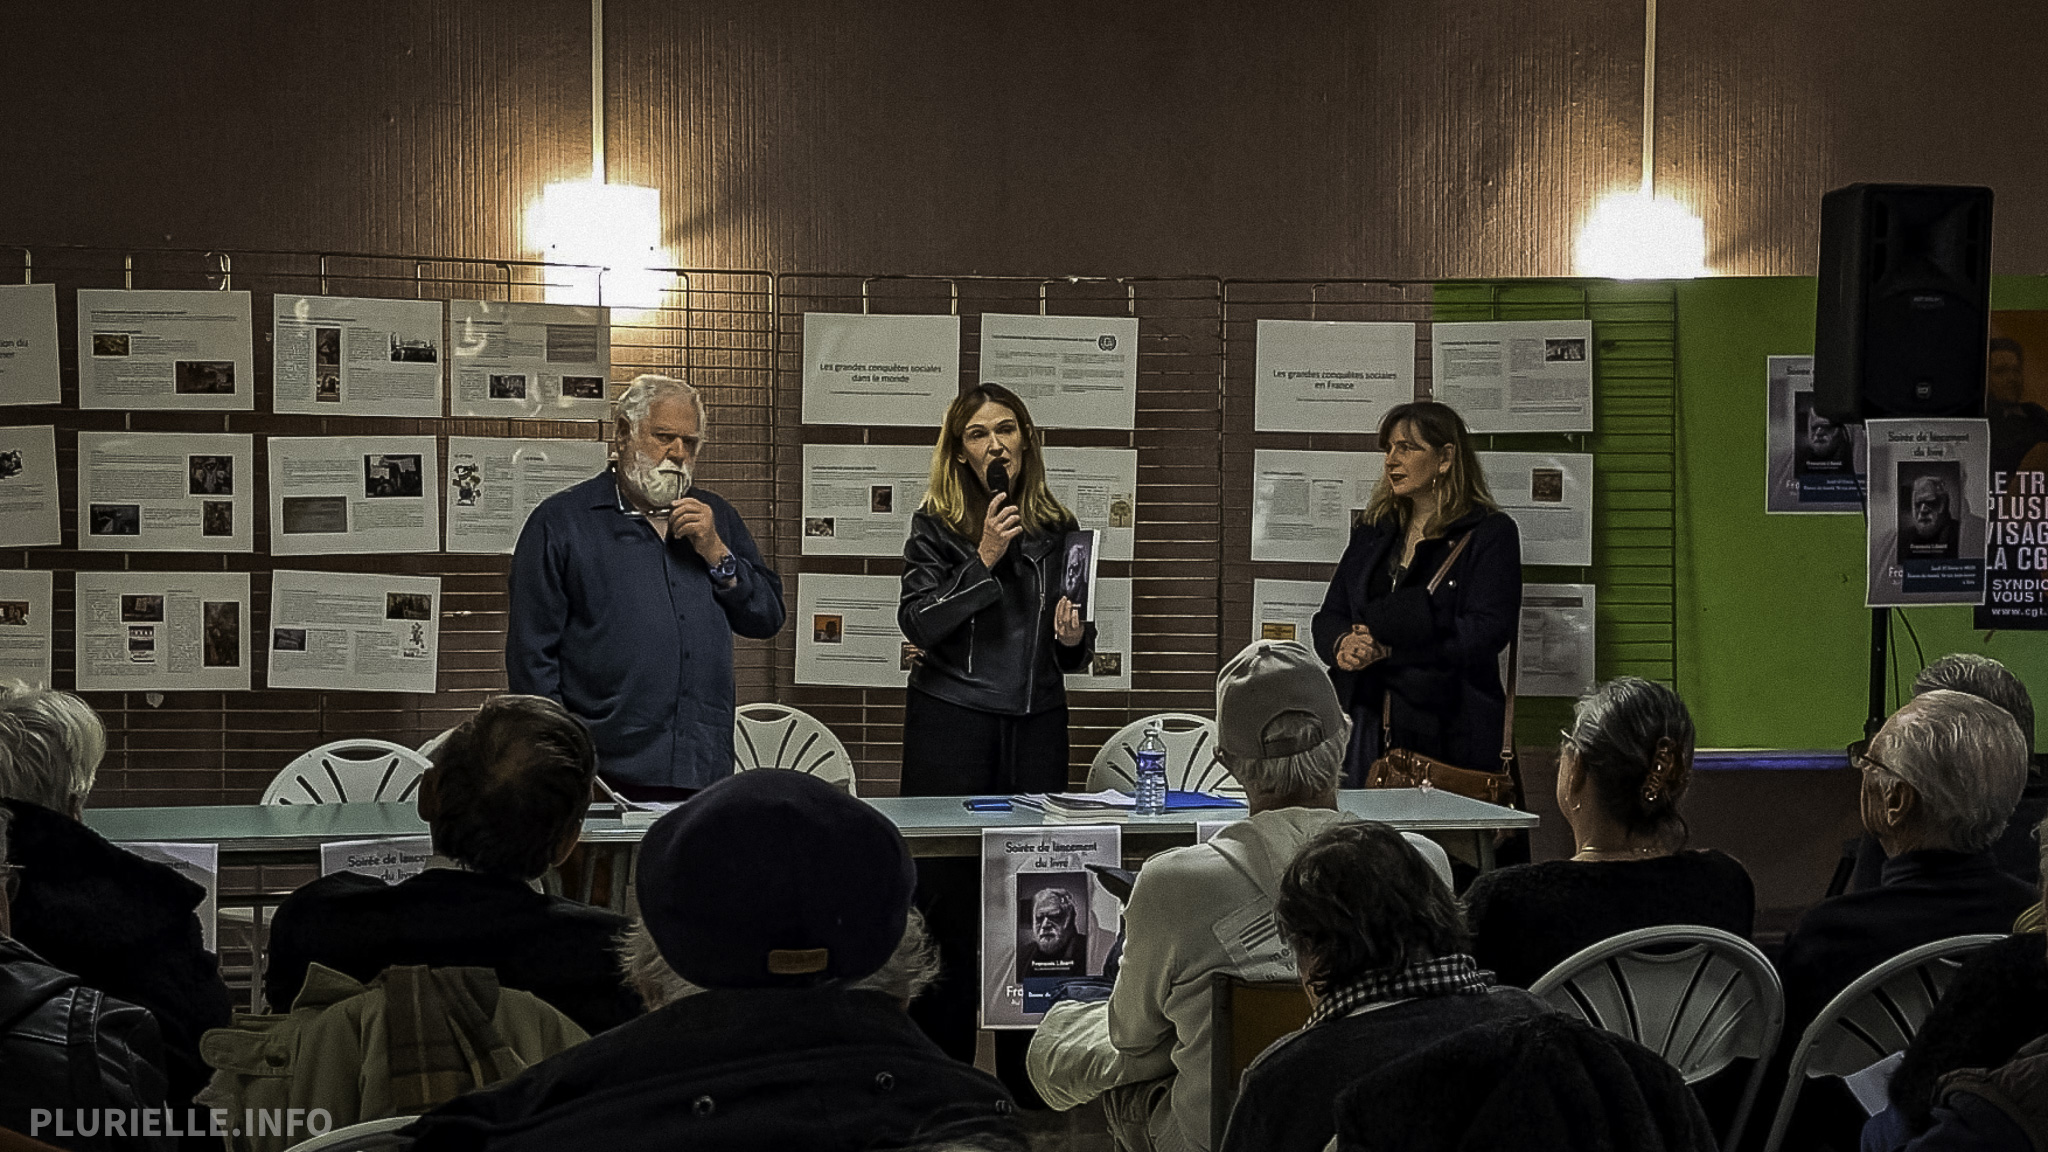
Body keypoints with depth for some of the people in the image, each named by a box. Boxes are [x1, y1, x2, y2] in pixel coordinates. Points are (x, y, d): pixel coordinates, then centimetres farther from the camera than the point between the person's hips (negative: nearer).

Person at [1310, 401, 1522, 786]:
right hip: (1367, 724, 5)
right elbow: (1329, 616, 17)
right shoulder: (1372, 531, 18)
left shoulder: (1491, 534, -1)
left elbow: (1487, 631, -12)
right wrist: (1343, 646, -8)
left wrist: (1389, 647, -16)